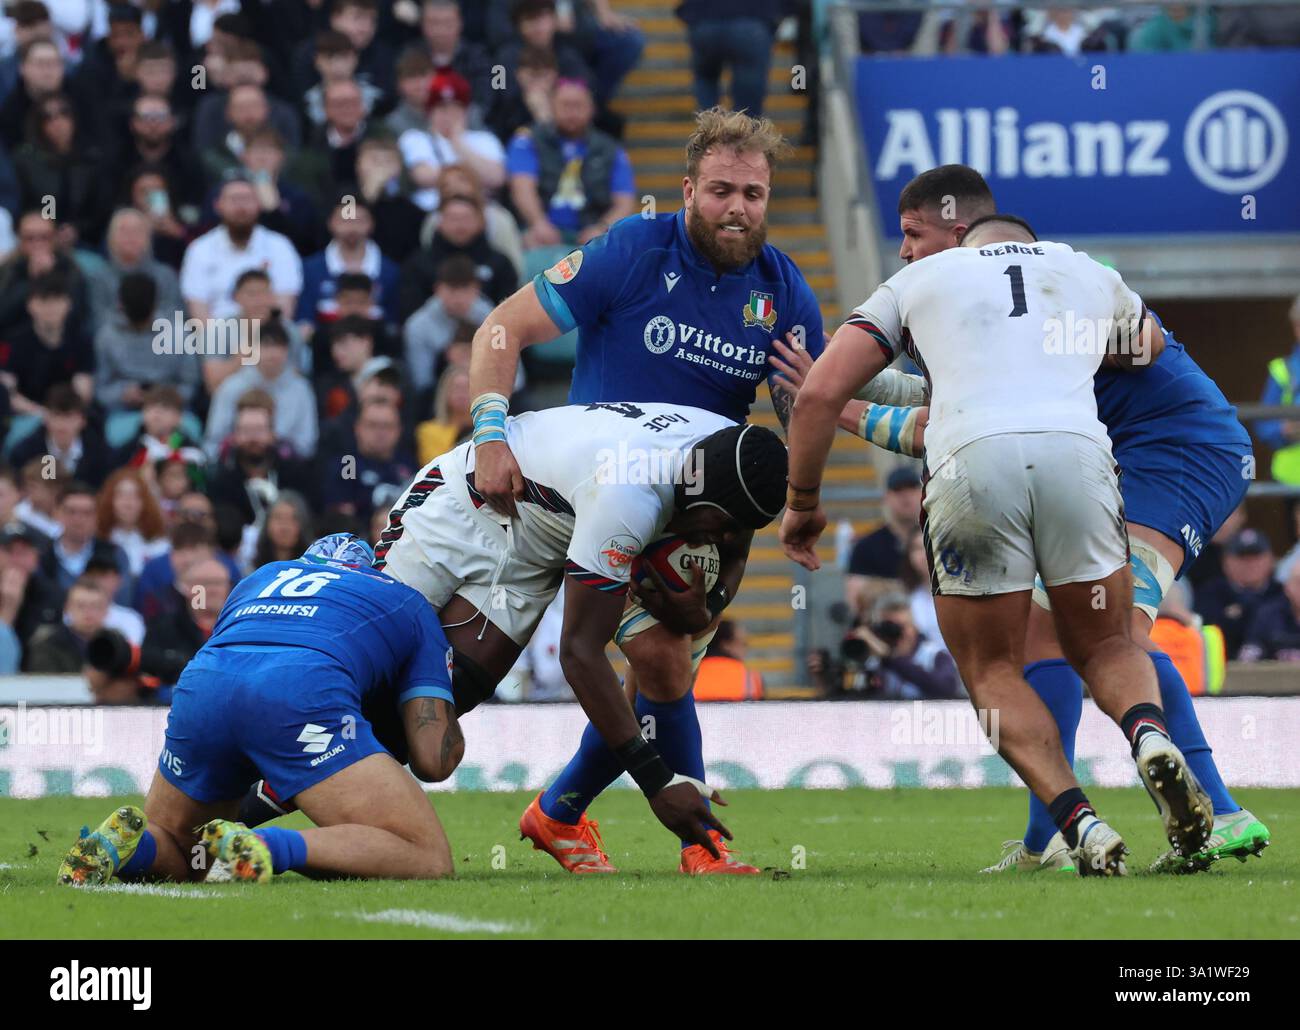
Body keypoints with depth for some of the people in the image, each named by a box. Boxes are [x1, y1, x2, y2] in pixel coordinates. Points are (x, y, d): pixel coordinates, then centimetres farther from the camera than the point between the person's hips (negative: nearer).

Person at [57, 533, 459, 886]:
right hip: (305, 691, -4)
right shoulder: (412, 607, 31)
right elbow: (434, 760, 21)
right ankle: (267, 848, -25)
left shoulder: (261, 577, 41)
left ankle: (120, 844, -9)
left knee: (170, 857, 28)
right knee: (428, 860, -3)